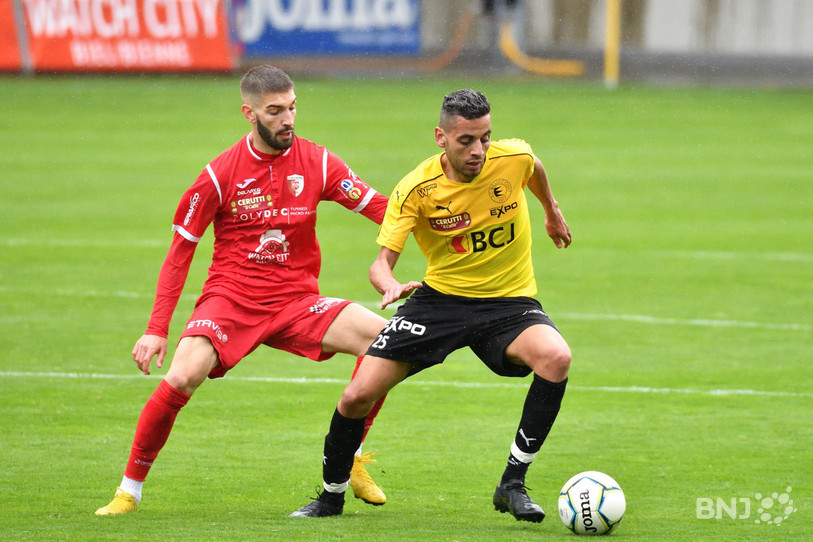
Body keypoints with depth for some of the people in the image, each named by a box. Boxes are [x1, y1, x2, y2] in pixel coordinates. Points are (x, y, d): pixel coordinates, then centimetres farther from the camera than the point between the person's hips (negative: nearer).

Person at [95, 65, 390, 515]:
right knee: (182, 377, -28)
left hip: (296, 301, 3)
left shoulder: (316, 163, 1)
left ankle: (351, 462, 0)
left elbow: (379, 208, -1)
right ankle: (129, 491, -9)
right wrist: (157, 330, -6)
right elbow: (180, 251, -1)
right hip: (229, 297, -3)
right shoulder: (220, 174, -6)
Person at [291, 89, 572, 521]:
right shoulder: (416, 189, -17)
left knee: (556, 358, -33)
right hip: (440, 296, 0)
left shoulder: (513, 158, -14)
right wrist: (391, 286, -43)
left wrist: (552, 212, 30)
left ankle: (512, 484, -18)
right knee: (358, 396, -10)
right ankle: (332, 496, 20)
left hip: (508, 302, 0)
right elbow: (382, 262, -19)